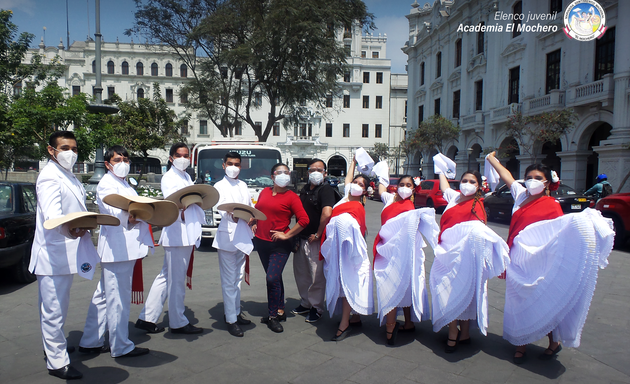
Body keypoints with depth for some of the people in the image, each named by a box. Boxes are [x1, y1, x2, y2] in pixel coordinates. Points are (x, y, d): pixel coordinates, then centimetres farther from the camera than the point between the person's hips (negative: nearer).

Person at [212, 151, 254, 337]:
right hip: (227, 236, -6)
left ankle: (236, 311, 25)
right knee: (229, 280, -5)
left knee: (238, 277, 14)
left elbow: (250, 206, 19)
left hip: (243, 236, 6)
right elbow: (220, 208, -16)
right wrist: (231, 215, -36)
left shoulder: (243, 185, 18)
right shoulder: (219, 186, 0)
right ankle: (231, 320, 0)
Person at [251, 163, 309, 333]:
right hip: (261, 242, 5)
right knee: (275, 278, 15)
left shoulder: (291, 197, -8)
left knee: (272, 279, -12)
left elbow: (304, 220, -15)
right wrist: (254, 224, 7)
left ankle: (273, 316, 4)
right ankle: (280, 311, 28)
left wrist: (287, 235, -14)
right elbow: (256, 210, 23)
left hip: (280, 245, -5)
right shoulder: (264, 192, 8)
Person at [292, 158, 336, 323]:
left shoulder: (325, 189, -12)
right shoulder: (304, 190, 14)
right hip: (301, 238, 8)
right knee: (300, 273, 17)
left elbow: (327, 213, -26)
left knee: (317, 276, 1)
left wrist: (317, 235, -18)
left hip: (315, 241, -8)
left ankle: (316, 308, 16)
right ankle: (305, 303, 33)